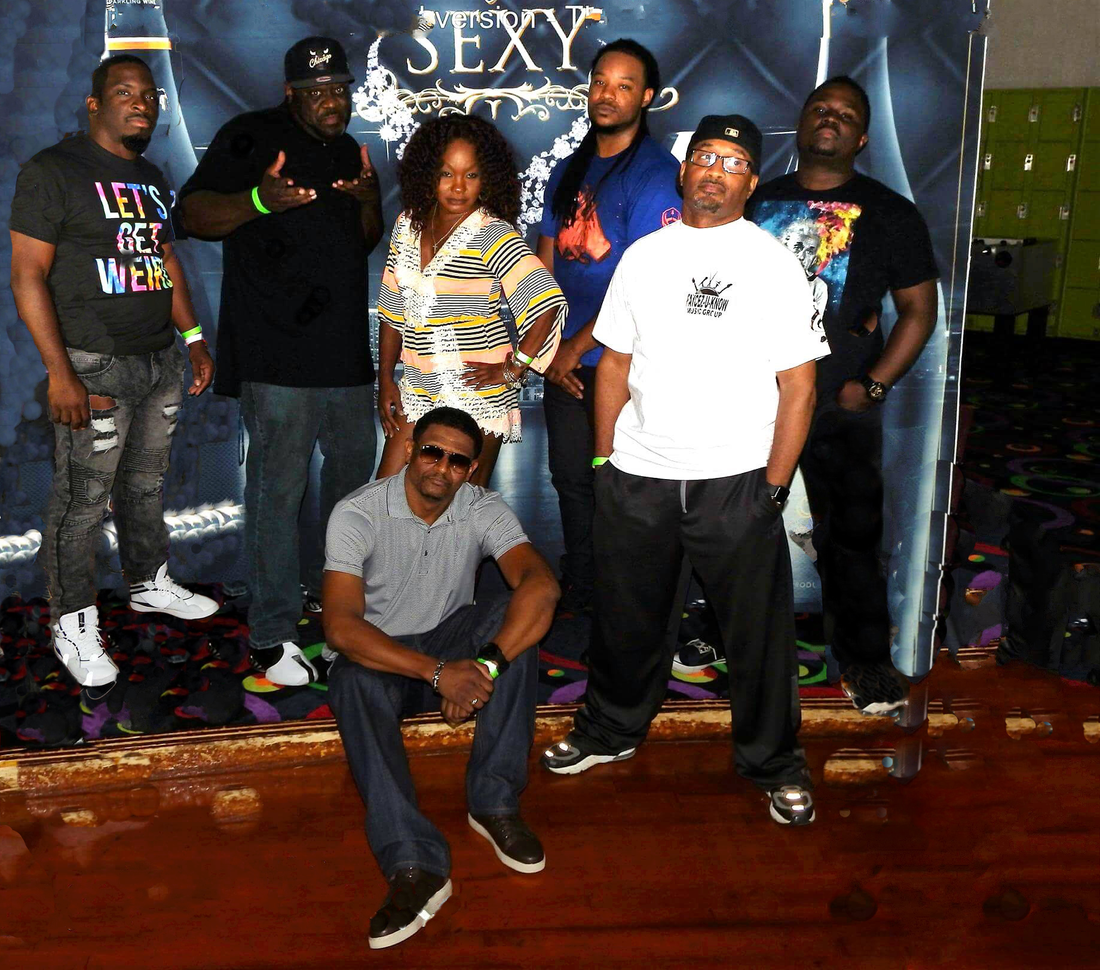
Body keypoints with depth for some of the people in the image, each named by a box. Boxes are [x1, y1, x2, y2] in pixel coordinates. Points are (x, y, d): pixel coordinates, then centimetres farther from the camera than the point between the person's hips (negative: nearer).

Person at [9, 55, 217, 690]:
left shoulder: (151, 179, 15)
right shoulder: (53, 171, -8)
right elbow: (28, 277, -12)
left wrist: (195, 341, 15)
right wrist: (60, 373, -18)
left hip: (161, 362, 7)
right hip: (95, 368, -7)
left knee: (147, 482, 17)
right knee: (83, 501, -1)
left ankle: (152, 582, 35)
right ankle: (74, 623, 12)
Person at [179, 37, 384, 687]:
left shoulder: (349, 153, 19)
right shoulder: (253, 137, -3)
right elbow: (194, 215, -9)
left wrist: (371, 202, 1)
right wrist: (260, 200, -27)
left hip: (346, 347, 8)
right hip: (278, 352, -7)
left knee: (355, 468, 17)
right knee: (279, 488, -8)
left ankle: (332, 587, 37)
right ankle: (273, 635, 2)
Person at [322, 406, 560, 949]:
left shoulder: (483, 510, -10)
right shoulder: (357, 515, -18)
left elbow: (542, 585, -26)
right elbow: (340, 626, -28)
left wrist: (486, 665, -40)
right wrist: (437, 673, -38)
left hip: (452, 640, 2)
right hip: (382, 655, -2)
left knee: (514, 616, -27)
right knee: (352, 682, -37)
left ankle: (494, 803, -24)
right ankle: (414, 866, -45)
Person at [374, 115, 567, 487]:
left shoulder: (492, 234, -14)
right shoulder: (408, 224, 6)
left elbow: (547, 303, -25)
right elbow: (393, 310, 14)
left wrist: (511, 370, -18)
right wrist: (385, 380, 11)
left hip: (475, 395, -6)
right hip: (417, 392, 7)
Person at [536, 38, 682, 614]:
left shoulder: (655, 175, -10)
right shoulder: (570, 172, 12)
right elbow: (546, 261, 13)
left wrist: (576, 347, -12)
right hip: (566, 362, 7)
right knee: (571, 477, 16)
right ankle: (576, 591, 33)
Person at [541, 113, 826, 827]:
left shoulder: (774, 263, -1)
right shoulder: (643, 257, 8)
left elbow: (799, 385, -4)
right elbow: (615, 362, 12)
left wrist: (774, 487, -8)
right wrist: (604, 456, 7)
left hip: (736, 482, -3)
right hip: (637, 476, 3)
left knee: (759, 630, 6)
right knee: (627, 616, 16)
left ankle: (776, 764, 25)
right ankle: (612, 730, 38)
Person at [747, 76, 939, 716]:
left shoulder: (889, 214, 5)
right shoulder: (756, 202, 13)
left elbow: (920, 309, 4)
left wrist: (872, 386, -7)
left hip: (840, 405, -2)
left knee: (851, 535, 2)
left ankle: (865, 661, 16)